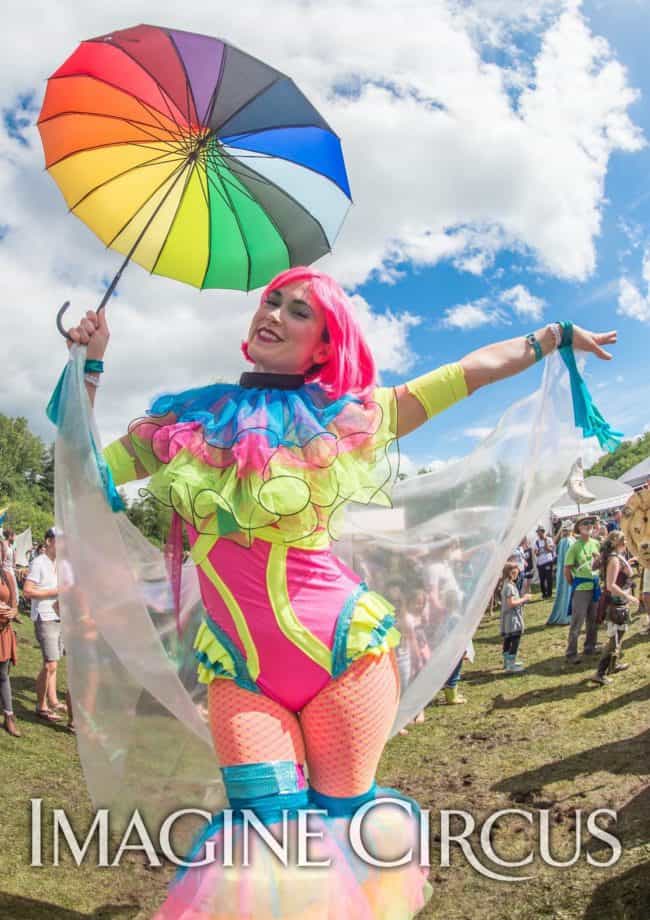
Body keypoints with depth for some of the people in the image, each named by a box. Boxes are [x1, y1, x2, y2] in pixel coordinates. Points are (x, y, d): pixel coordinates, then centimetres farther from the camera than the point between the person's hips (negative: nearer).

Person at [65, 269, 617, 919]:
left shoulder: (346, 416, 0)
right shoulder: (186, 420, 6)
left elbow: (471, 370, 7)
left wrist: (555, 335, 13)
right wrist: (88, 365, 9)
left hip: (345, 653, -1)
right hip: (240, 673, 2)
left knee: (339, 824, 9)